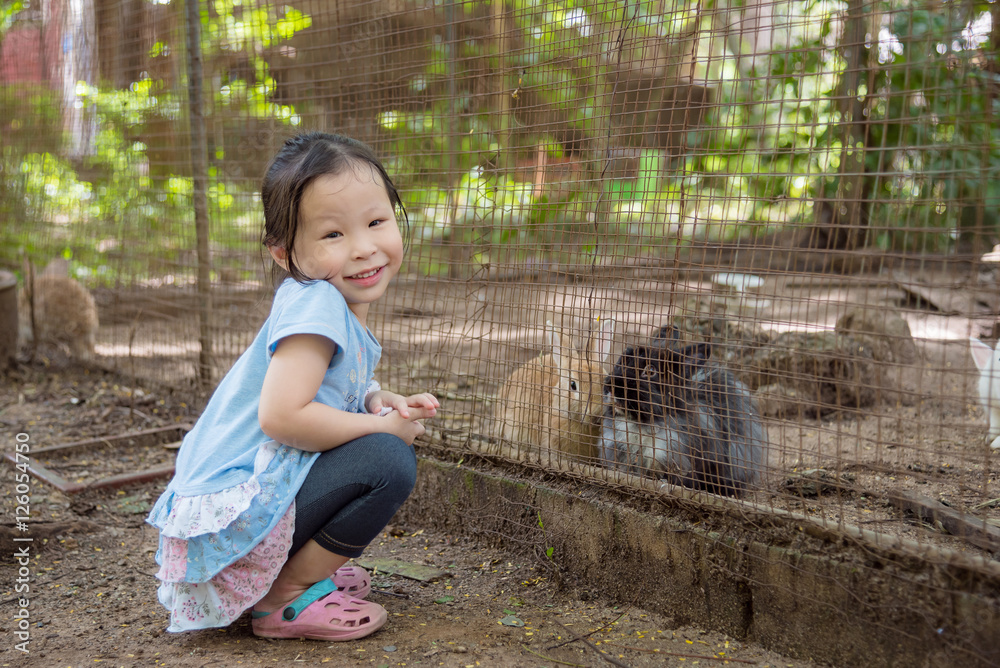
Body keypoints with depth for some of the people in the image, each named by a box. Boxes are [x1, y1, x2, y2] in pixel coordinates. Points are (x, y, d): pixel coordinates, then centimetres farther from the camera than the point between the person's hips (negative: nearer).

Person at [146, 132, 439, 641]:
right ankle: (285, 599, -7)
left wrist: (383, 403, 1)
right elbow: (281, 417, -30)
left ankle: (301, 568, 16)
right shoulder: (314, 303, -21)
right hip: (232, 514, -10)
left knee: (389, 442, 17)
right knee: (389, 462, -21)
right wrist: (383, 424, -18)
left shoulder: (343, 303, 8)